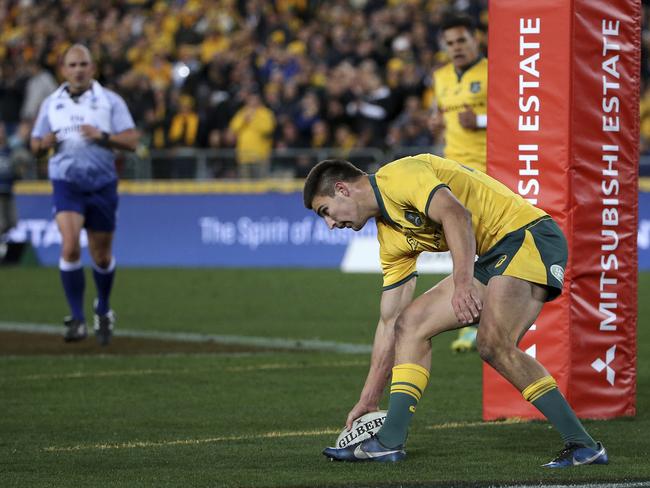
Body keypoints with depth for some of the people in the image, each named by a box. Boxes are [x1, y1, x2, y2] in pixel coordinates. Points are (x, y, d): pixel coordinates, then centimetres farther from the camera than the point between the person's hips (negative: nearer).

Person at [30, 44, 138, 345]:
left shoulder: (110, 101, 1)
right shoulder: (51, 104, 8)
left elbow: (131, 141, -5)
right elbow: (35, 146, 14)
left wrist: (102, 136, -21)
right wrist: (44, 143, -10)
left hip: (102, 184, 0)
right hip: (66, 183, 0)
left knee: (102, 255, 9)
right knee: (70, 246, -19)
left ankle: (103, 310, 36)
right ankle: (77, 320, -14)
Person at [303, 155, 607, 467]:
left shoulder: (398, 176, -10)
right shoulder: (390, 237, 18)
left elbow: (457, 214, -25)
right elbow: (389, 322, 21)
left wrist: (463, 284, -33)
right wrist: (368, 400, 22)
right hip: (493, 258, 10)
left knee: (494, 344, -25)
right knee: (411, 322, 4)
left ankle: (582, 445, -22)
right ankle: (389, 441, -1)